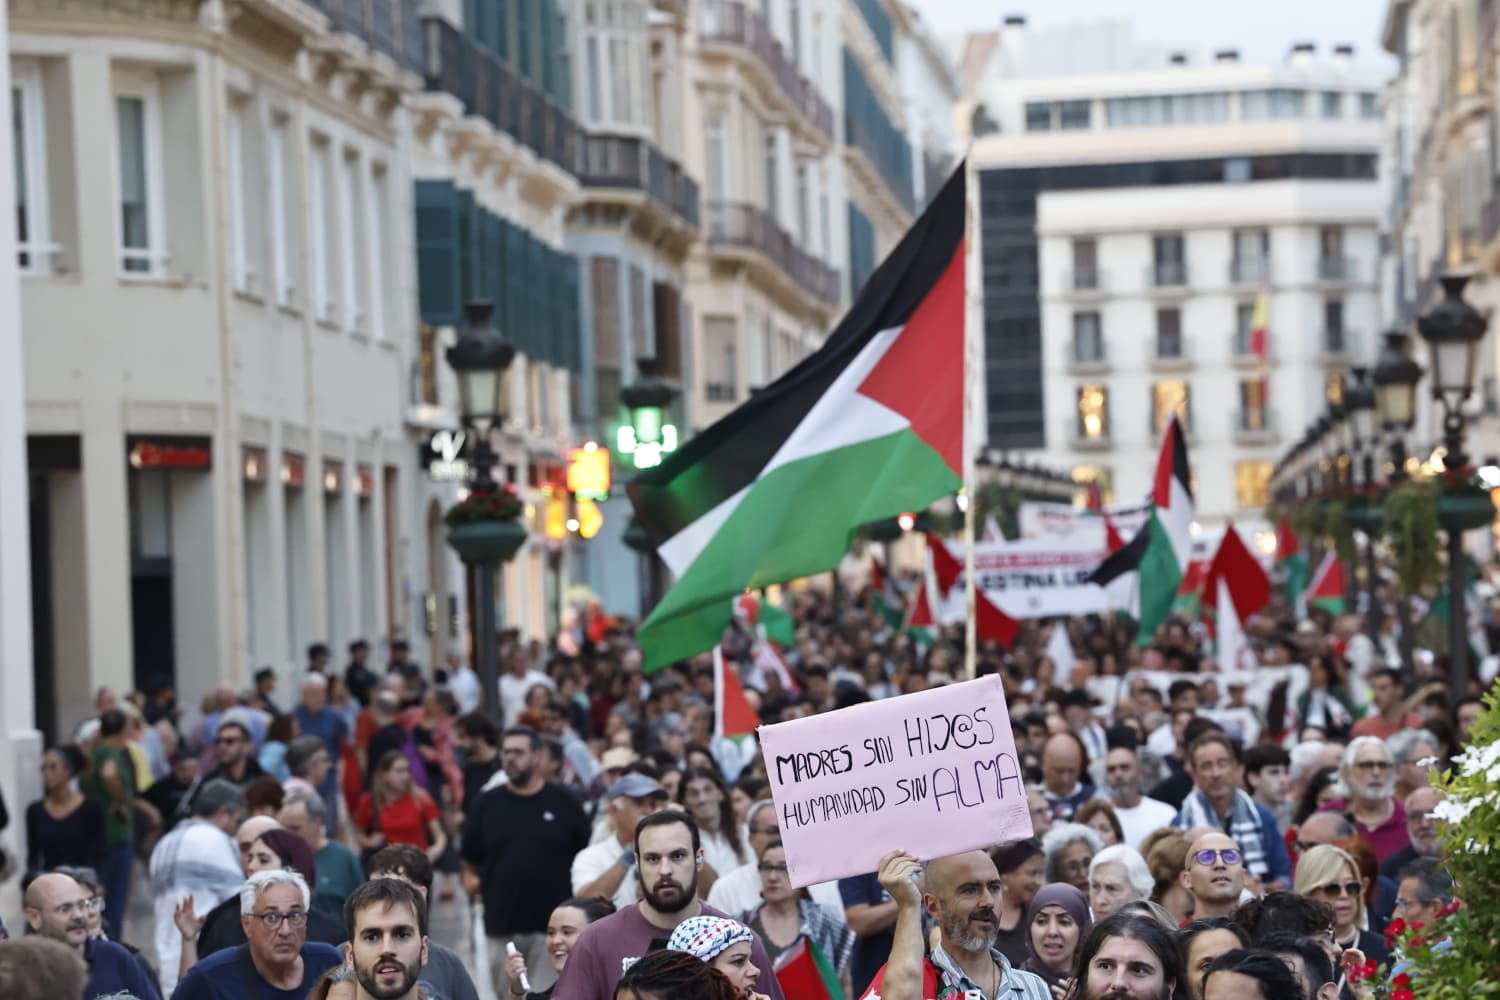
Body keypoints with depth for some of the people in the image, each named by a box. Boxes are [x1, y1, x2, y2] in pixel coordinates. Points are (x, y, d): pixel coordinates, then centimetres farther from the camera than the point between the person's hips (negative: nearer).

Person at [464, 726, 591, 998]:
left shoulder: (563, 802, 1)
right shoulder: (488, 804, 6)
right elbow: (470, 861, 12)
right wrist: (470, 879, -8)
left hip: (554, 924, -2)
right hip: (501, 925, 2)